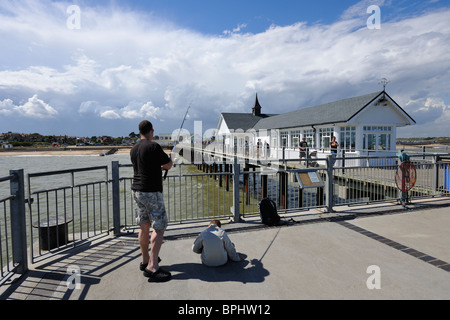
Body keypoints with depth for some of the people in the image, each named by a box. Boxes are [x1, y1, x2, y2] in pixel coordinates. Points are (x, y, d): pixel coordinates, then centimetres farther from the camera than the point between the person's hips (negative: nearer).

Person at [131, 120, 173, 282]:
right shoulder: (153, 147, -14)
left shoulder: (133, 150, 11)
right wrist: (169, 161, 17)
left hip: (136, 191, 8)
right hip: (151, 191, -8)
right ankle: (152, 267, -6)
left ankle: (145, 261, 29)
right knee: (159, 227, -3)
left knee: (144, 227, 16)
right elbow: (169, 165, -6)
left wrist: (158, 166, 36)